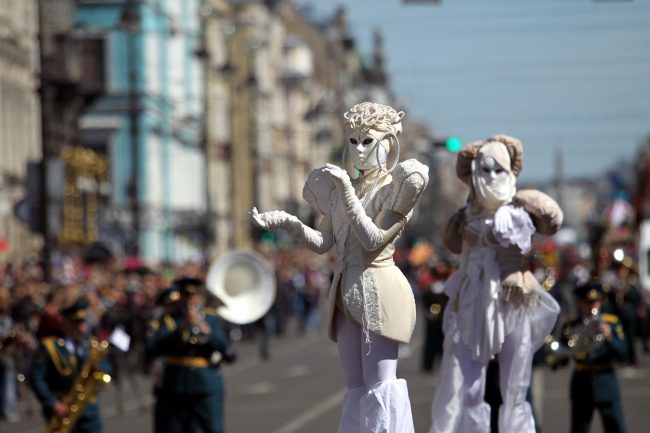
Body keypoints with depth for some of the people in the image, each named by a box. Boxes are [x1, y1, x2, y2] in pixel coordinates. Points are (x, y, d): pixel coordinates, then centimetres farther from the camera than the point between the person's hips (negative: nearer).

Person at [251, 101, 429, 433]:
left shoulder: (395, 187, -4)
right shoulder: (340, 185, 14)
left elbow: (373, 239, -14)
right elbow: (322, 242, 11)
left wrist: (347, 192, -16)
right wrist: (285, 221, -3)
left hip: (378, 290, -6)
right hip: (346, 291, 6)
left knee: (380, 385, -10)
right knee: (356, 389, 7)